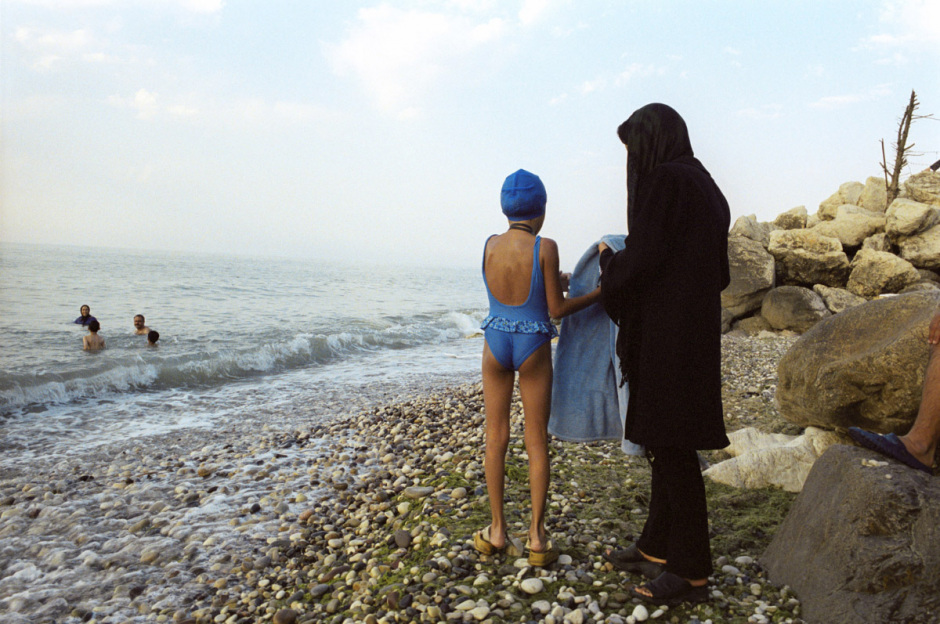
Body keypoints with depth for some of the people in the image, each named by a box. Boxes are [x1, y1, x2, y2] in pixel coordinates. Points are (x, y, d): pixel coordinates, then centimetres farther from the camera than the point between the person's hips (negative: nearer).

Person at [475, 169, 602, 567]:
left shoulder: (490, 245, -2)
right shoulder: (544, 248, -14)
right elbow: (556, 309, -10)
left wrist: (561, 280, 22)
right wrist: (598, 293, 2)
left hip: (495, 344, 3)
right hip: (533, 348, -3)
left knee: (496, 438, 12)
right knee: (537, 442, 7)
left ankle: (497, 531, 19)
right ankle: (537, 538, 12)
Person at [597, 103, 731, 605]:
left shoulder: (664, 181, -13)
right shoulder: (703, 186, 17)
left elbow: (642, 260, -20)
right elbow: (717, 273, 19)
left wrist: (608, 259, 2)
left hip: (667, 334, -10)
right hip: (694, 331, 10)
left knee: (671, 446, -3)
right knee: (664, 440, 16)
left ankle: (691, 573, 8)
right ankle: (657, 547, 28)